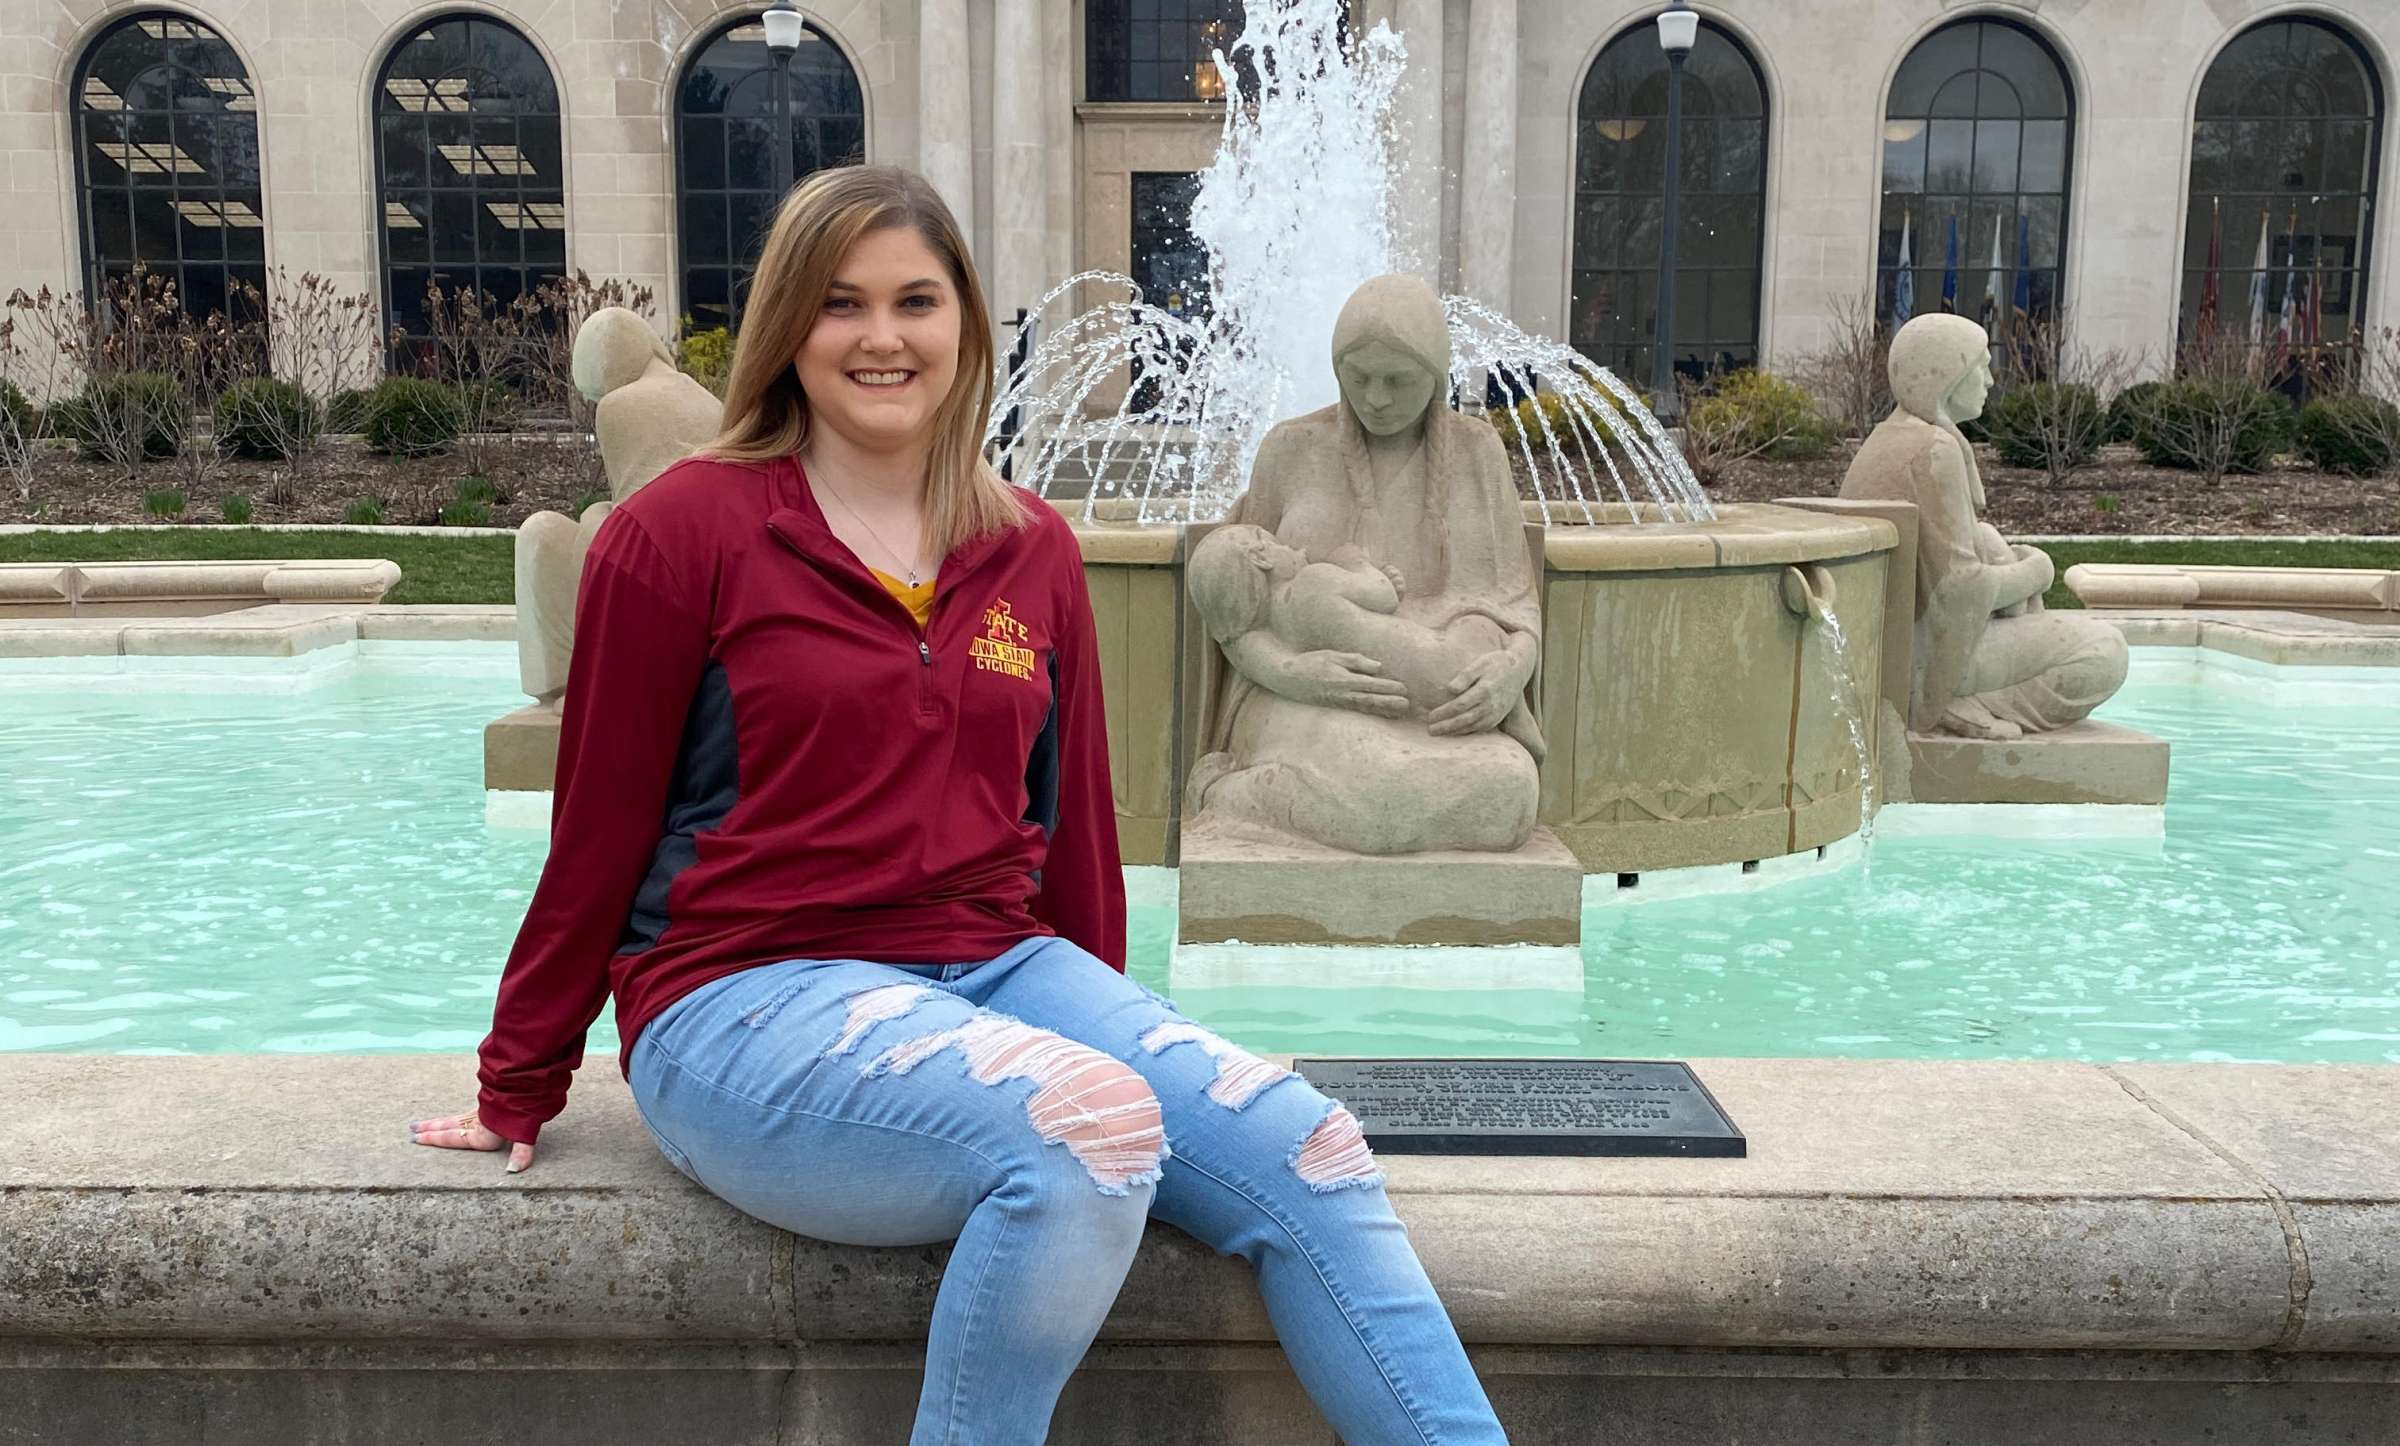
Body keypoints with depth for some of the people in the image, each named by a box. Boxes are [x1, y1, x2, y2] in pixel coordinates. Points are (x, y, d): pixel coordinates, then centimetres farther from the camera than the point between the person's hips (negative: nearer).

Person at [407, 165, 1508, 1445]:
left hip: (999, 973, 5)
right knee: (1087, 1126, -32)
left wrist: (1110, 1022, 21)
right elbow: (599, 833, 2)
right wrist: (518, 1092, 10)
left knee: (1303, 1150, -18)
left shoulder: (1035, 550, 9)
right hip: (749, 999, -4)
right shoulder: (680, 531, -3)